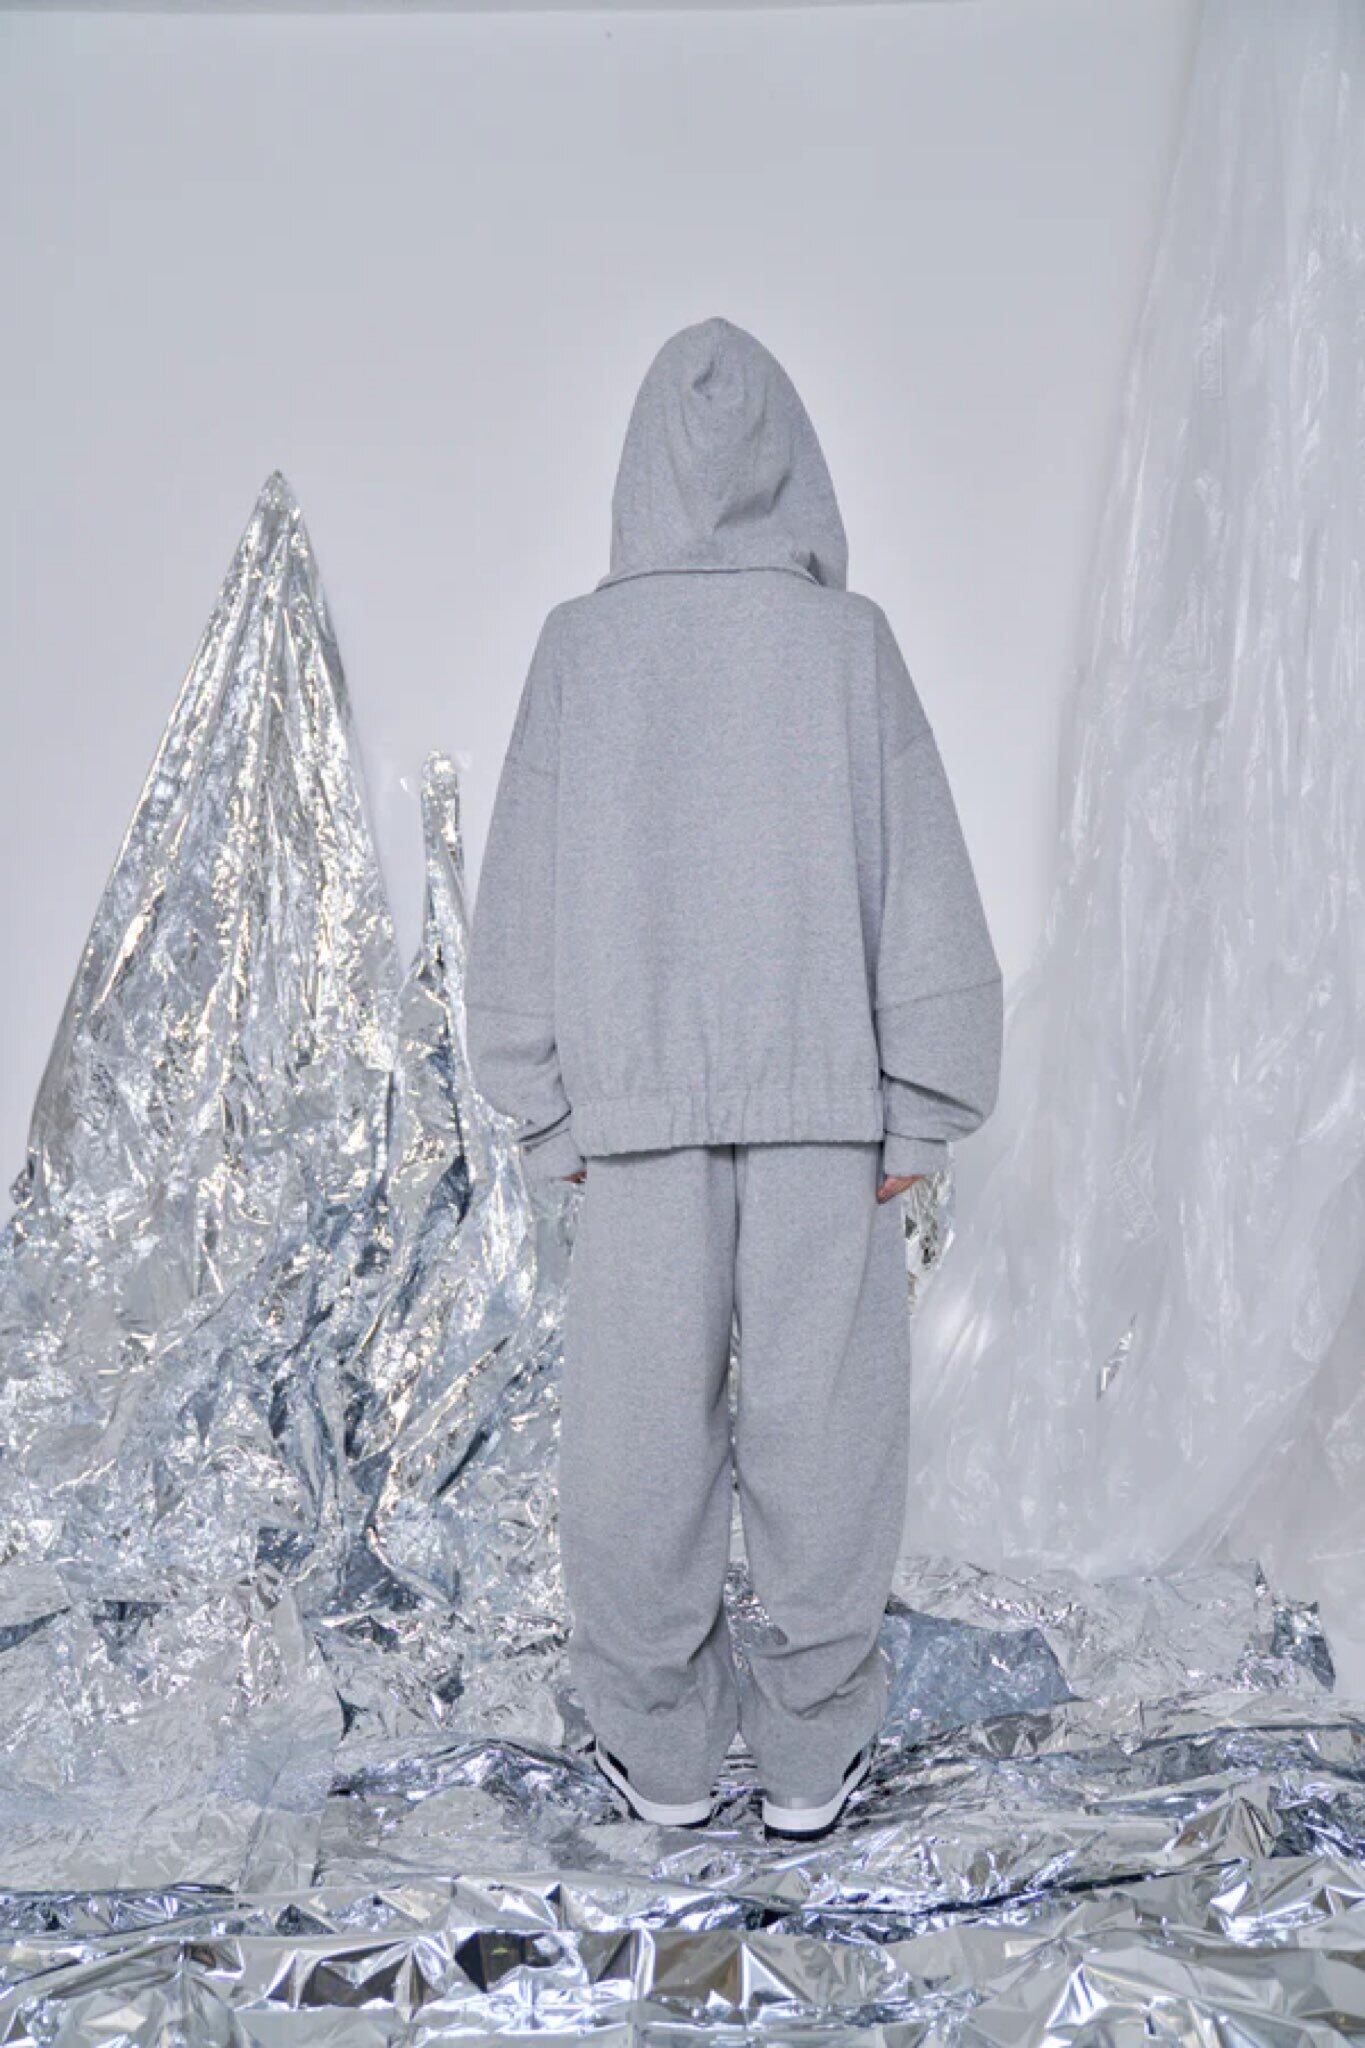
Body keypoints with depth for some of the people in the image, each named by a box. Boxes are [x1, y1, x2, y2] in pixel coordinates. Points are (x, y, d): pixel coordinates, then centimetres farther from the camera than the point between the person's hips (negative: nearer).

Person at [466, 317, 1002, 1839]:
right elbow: (922, 893, -3)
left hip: (641, 1112, 1)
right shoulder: (851, 643, -3)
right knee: (823, 1428, 10)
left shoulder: (582, 647, -1)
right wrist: (917, 1116, 5)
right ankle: (811, 1755, 22)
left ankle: (660, 1754, 24)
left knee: (639, 1439, 11)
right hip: (830, 1108, 0)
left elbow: (524, 905, 2)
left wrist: (552, 1117, 10)